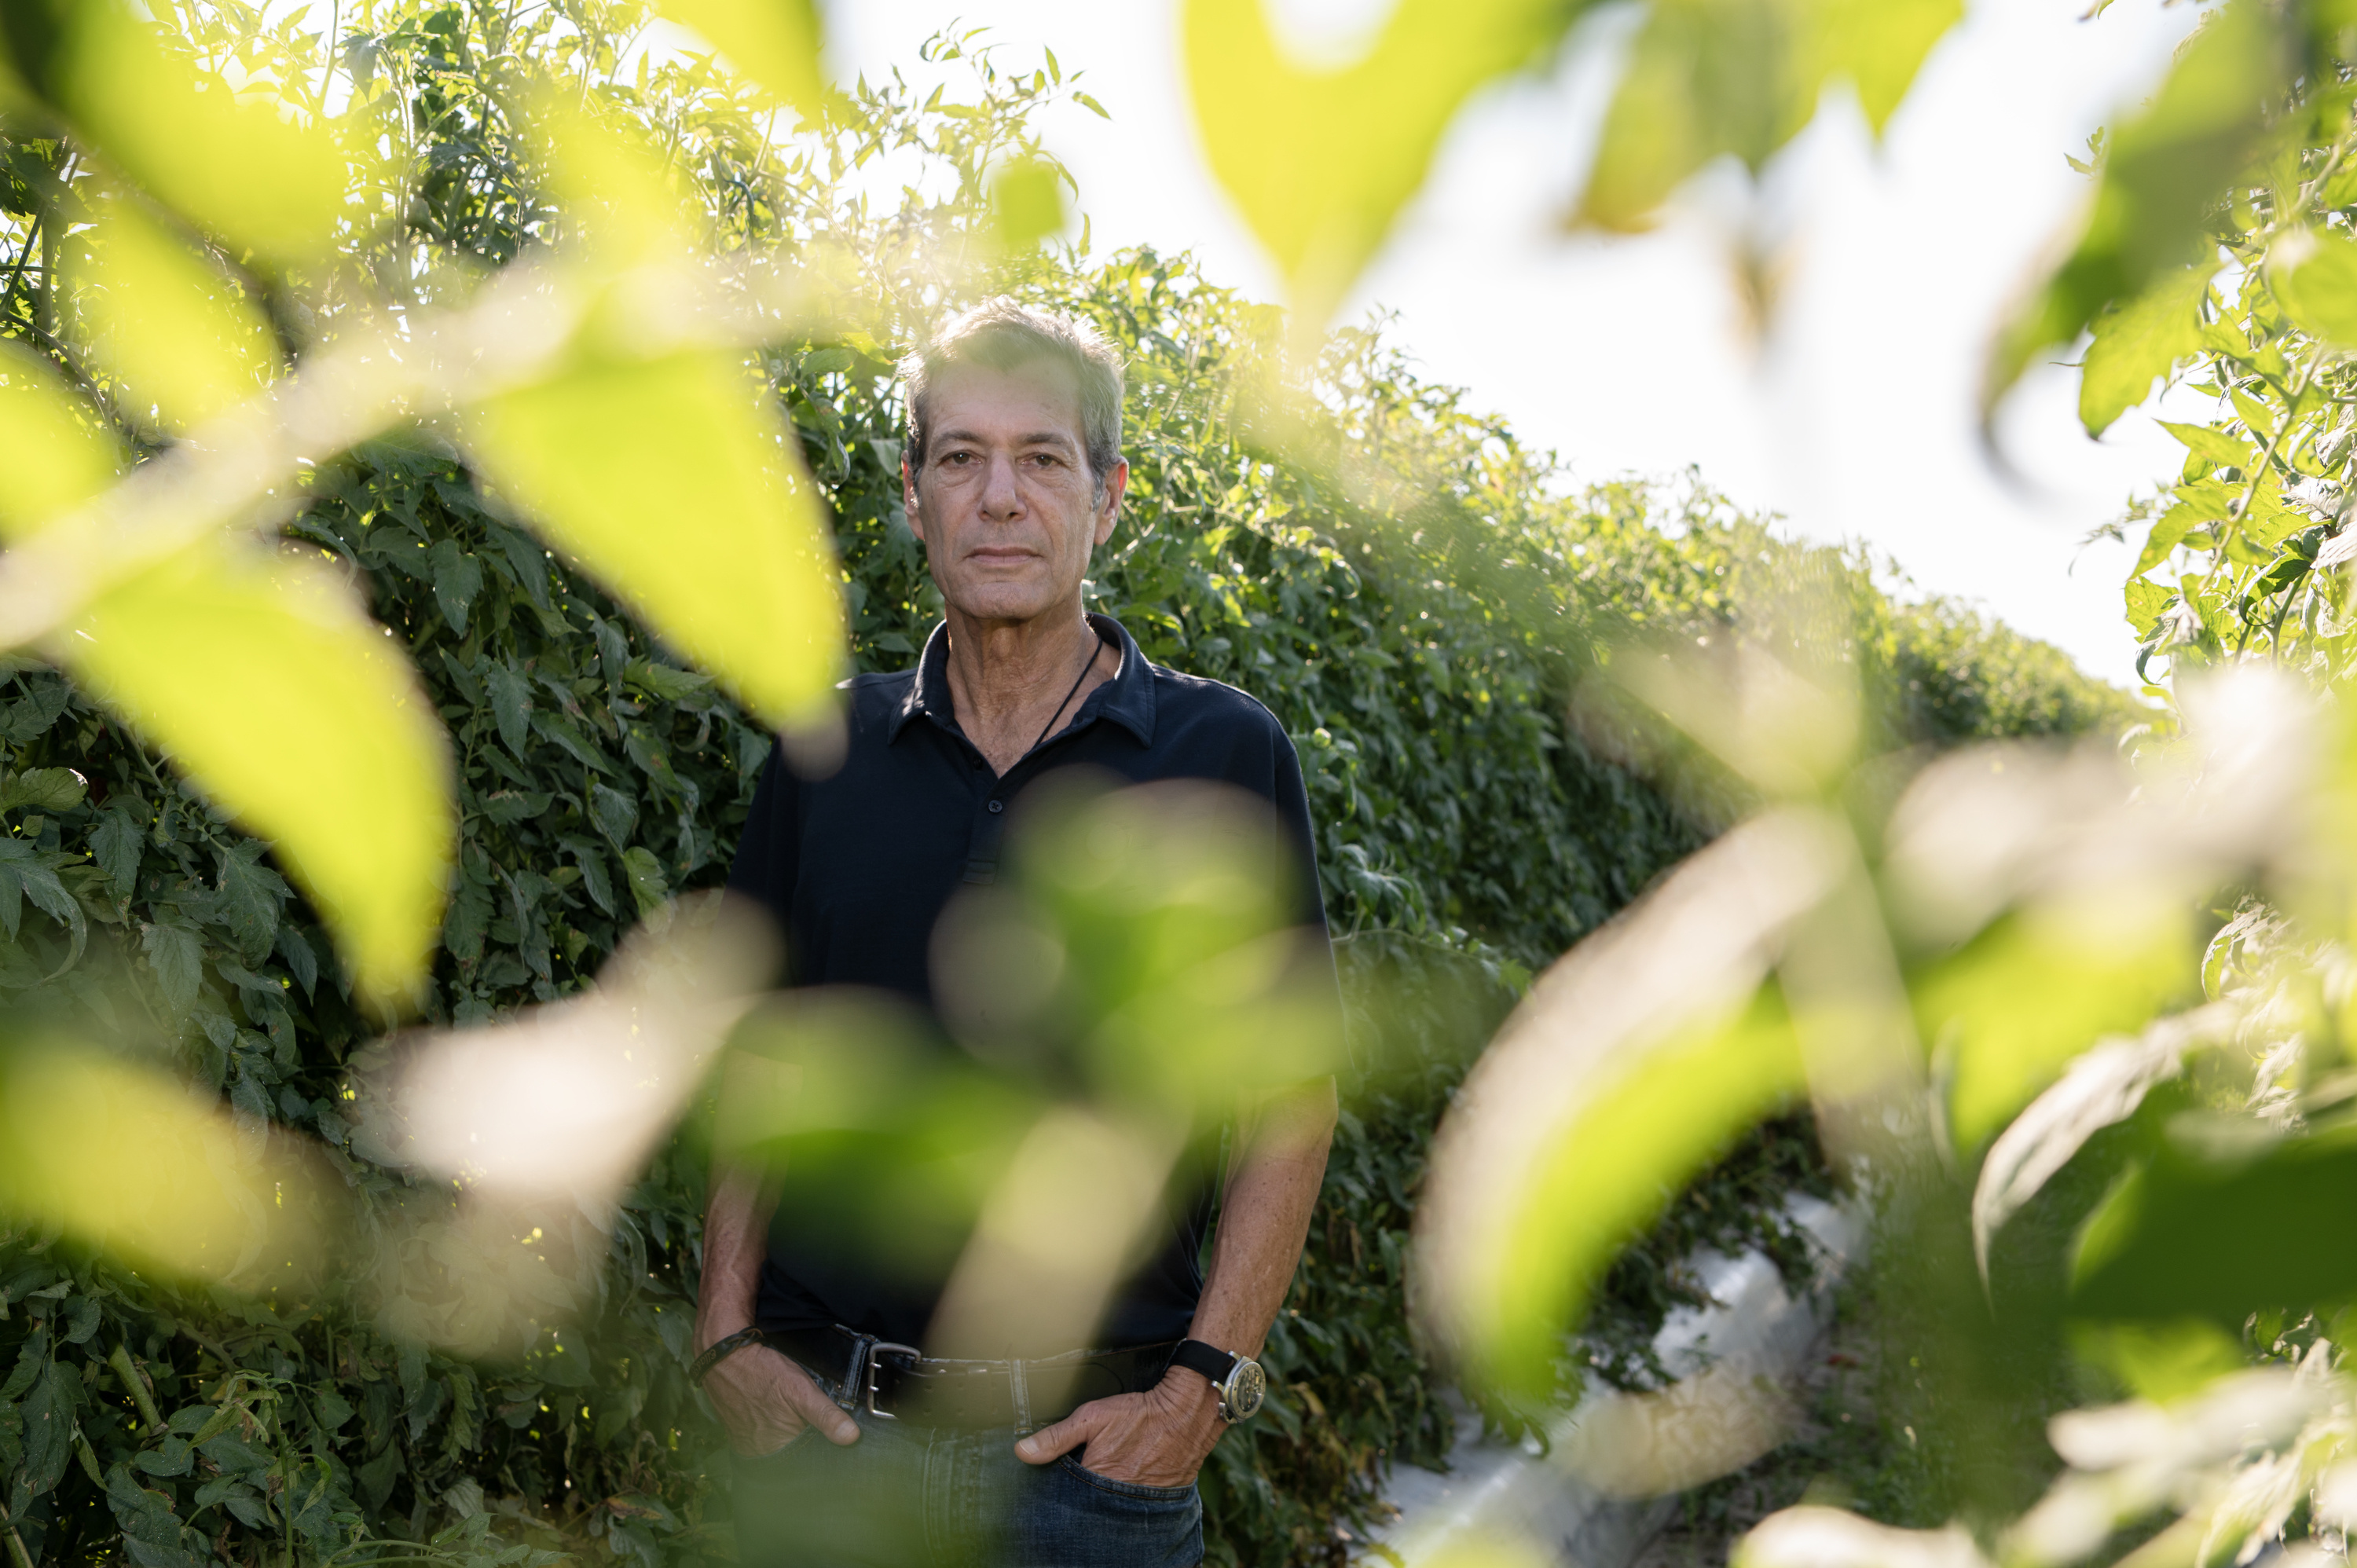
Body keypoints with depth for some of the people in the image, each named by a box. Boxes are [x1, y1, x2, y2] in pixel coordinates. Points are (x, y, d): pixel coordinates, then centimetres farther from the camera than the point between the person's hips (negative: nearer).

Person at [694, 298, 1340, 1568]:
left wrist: (1203, 1384, -9)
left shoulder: (1224, 757, -2)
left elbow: (1293, 1099, -2)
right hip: (821, 1420, 2)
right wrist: (728, 1336, 1)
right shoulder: (826, 756, 6)